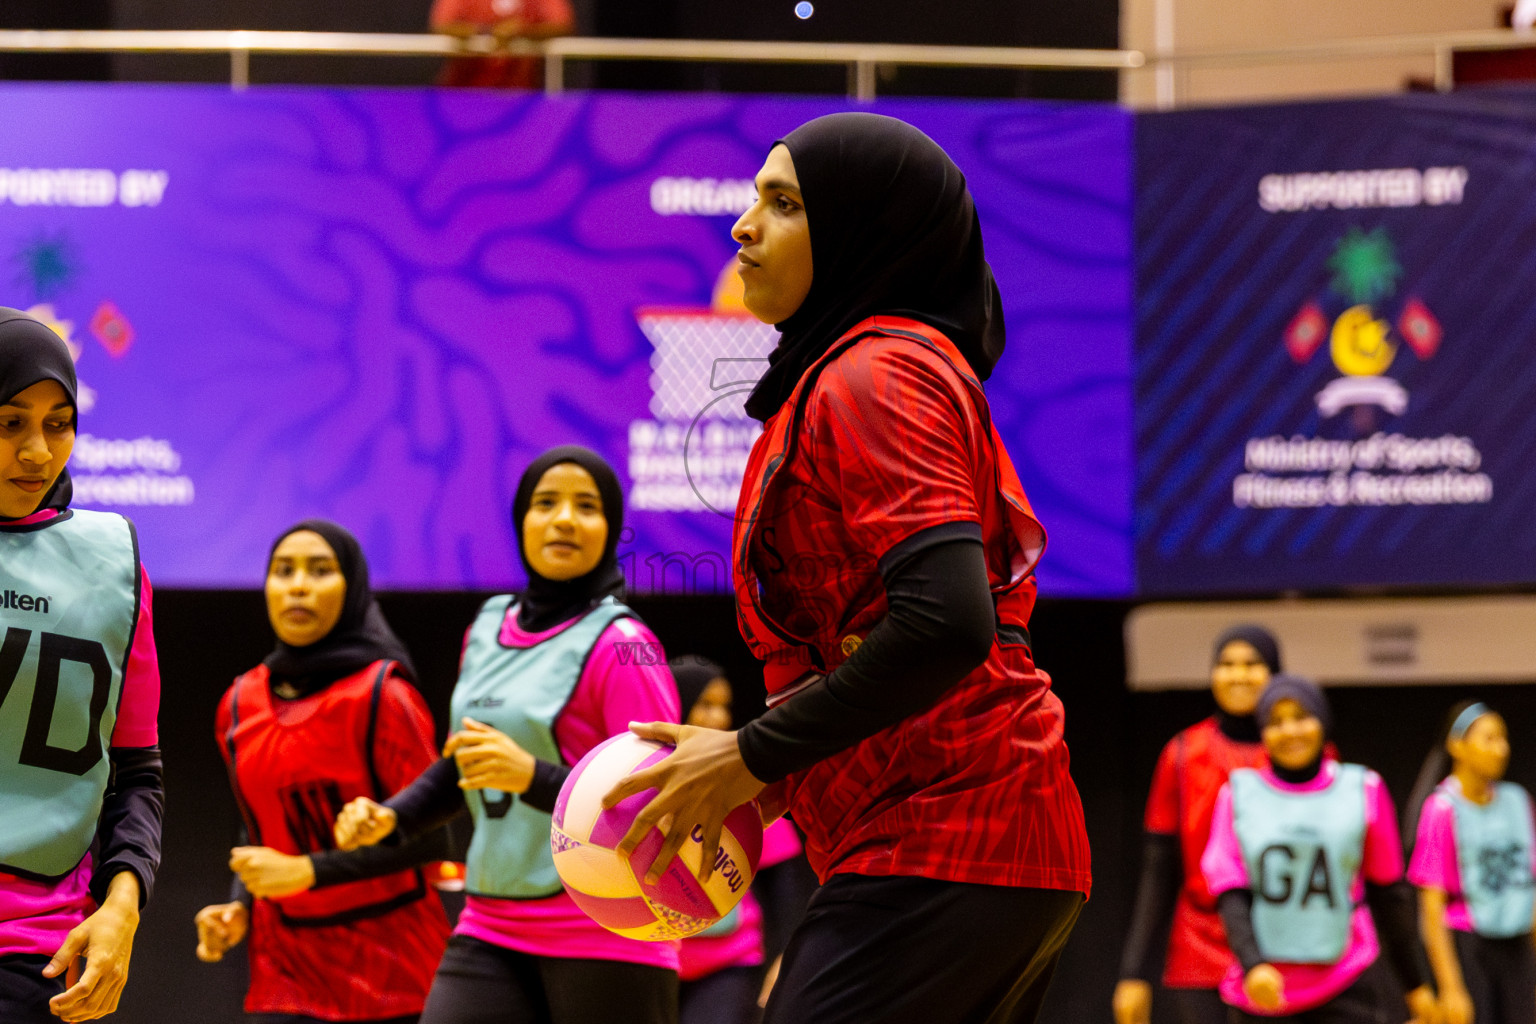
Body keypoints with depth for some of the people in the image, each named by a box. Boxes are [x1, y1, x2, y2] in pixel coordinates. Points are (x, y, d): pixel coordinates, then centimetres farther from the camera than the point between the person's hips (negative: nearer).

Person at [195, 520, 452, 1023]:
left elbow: (429, 838, -13)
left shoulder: (380, 696, -9)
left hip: (385, 964, -4)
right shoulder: (241, 704, 8)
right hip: (286, 964, 4)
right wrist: (239, 907, 4)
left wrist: (308, 872, -17)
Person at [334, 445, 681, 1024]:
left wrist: (532, 776, -26)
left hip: (608, 948, -6)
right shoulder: (487, 629, 12)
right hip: (489, 935, 6)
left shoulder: (619, 645, -8)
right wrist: (391, 816, 12)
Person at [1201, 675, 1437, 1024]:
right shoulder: (1239, 794, 5)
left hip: (1343, 991, -1)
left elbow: (1389, 893, 11)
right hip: (1261, 988, 1)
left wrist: (1415, 984, 15)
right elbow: (1230, 894, -2)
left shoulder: (1363, 790, 5)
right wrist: (1253, 966, -19)